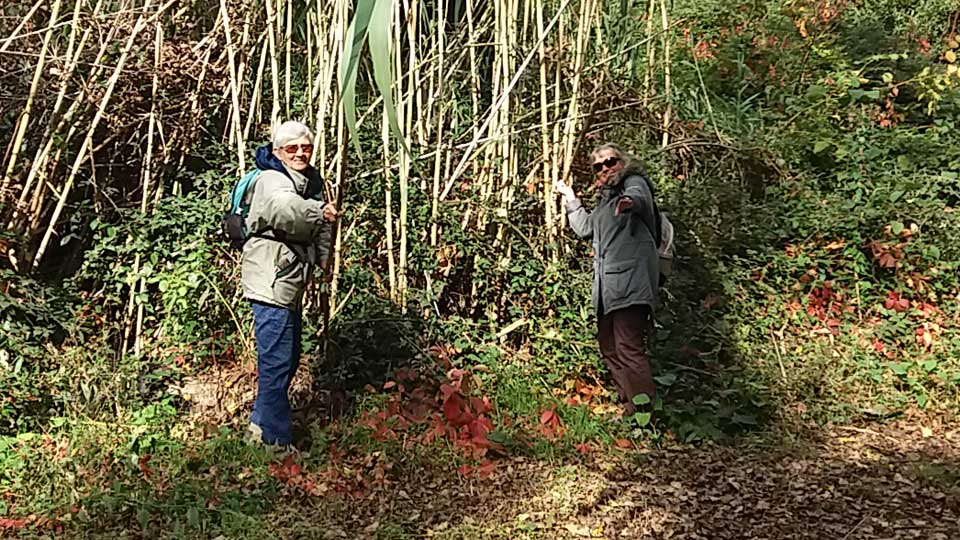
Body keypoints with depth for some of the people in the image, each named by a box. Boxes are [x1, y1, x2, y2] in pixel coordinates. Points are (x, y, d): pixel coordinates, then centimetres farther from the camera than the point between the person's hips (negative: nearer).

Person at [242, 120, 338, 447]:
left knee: (290, 358, 18)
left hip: (290, 284, 10)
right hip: (270, 283, -10)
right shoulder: (272, 180, -13)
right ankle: (276, 439, -5)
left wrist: (326, 259, 13)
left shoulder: (311, 181, 16)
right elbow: (282, 206, -39)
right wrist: (317, 210, -56)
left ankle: (260, 426, 32)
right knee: (276, 361, -11)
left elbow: (318, 234, 26)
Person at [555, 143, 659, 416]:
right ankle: (628, 407, 17)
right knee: (610, 347, 11)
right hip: (607, 285, 9)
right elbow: (586, 228, 37)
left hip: (630, 278, -9)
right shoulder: (606, 196, 27)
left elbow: (639, 196, -23)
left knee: (628, 348, -17)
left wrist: (631, 201, -47)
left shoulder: (634, 182, 3)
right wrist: (570, 198, 36)